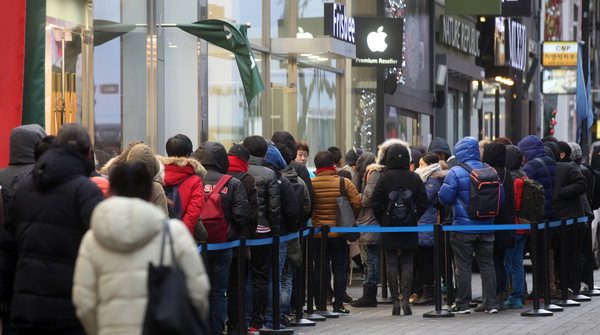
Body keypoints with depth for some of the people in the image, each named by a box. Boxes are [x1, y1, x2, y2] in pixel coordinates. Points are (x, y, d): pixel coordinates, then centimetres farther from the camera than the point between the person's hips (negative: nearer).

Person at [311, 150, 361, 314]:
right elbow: (357, 204, -8)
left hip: (318, 232, 1)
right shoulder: (344, 183, -8)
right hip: (339, 233, -1)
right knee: (339, 268, 7)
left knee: (319, 269, 8)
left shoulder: (310, 184, -7)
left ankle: (320, 305, 9)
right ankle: (338, 305, 6)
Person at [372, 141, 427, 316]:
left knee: (391, 264, 3)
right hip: (410, 229, 2)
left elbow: (376, 203, -7)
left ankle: (395, 301, 1)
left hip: (389, 229, -2)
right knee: (407, 264, 6)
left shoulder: (384, 178, -8)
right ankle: (405, 299, -3)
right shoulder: (415, 178, -3)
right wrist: (414, 218, 11)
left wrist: (382, 221, 6)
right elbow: (423, 203, 0)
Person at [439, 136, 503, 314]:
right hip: (486, 226, 4)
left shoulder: (456, 172, -11)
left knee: (463, 266, 3)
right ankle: (491, 303, 10)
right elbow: (501, 196, 8)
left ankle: (463, 304, 5)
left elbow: (445, 198, -12)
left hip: (464, 226, -4)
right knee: (487, 265, 11)